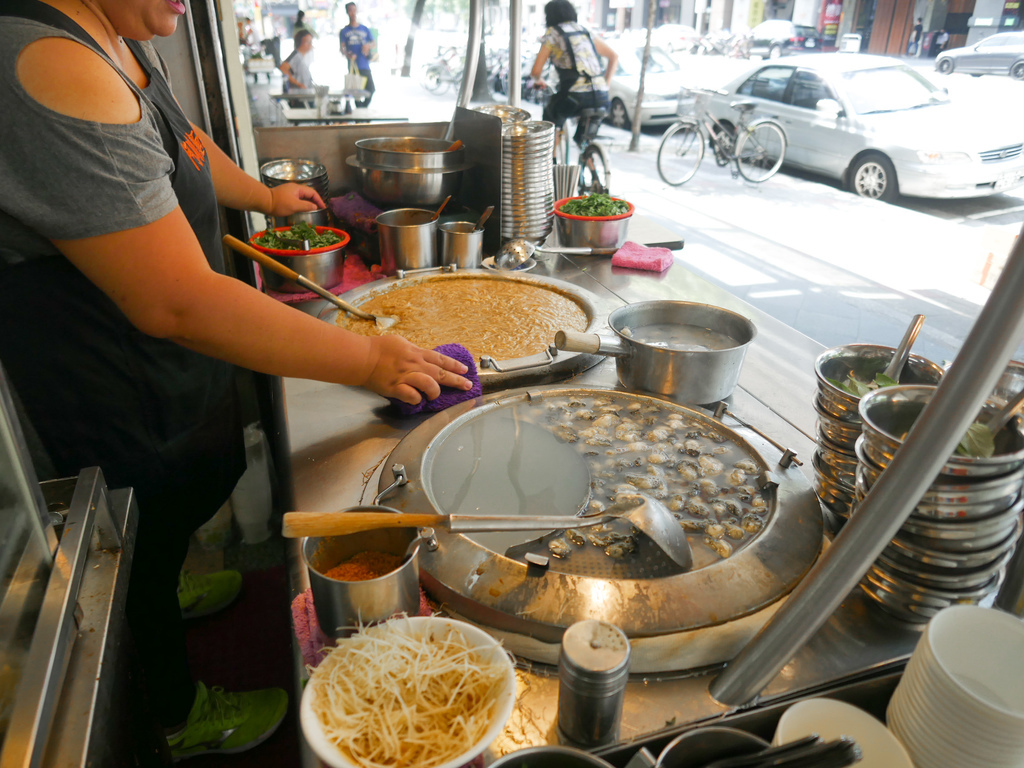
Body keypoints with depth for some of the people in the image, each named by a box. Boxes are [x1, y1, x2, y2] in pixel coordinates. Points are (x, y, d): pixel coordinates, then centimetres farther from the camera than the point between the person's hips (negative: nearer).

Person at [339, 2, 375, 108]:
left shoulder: (365, 29, 14)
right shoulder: (344, 31, 9)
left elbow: (373, 42, 15)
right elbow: (342, 47, 2)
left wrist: (368, 46, -9)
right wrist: (347, 54, -20)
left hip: (365, 66, 1)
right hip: (353, 66, -1)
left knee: (371, 90, -7)